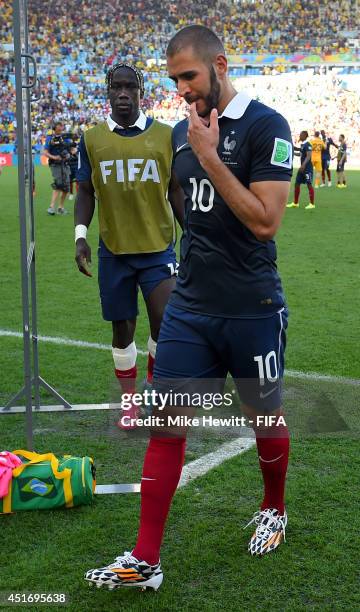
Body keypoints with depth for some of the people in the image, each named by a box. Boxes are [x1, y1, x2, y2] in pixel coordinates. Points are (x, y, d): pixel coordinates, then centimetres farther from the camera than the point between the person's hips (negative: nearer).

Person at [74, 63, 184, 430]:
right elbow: (86, 193, 8)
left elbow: (176, 192, 7)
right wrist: (81, 234, -6)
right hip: (113, 251, 1)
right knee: (122, 329, 9)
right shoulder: (91, 139, 2)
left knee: (165, 324, -9)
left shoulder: (165, 135, 0)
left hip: (159, 248, -1)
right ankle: (130, 402, 26)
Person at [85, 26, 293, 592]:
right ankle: (145, 561, 9)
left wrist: (209, 156, -22)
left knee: (264, 418, 14)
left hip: (251, 311, -5)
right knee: (166, 424, 1)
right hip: (190, 307, 6)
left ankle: (274, 511, 42)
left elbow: (265, 222, -20)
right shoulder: (182, 132, 8)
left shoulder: (265, 126, -12)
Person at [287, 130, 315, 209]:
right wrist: (293, 152, 22)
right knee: (297, 184, 11)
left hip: (307, 167, -10)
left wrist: (303, 165, -33)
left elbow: (308, 156, -23)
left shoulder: (307, 145, -15)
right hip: (302, 167, 10)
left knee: (309, 184, -5)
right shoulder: (302, 145, 12)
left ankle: (312, 204, 1)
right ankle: (295, 203, 19)